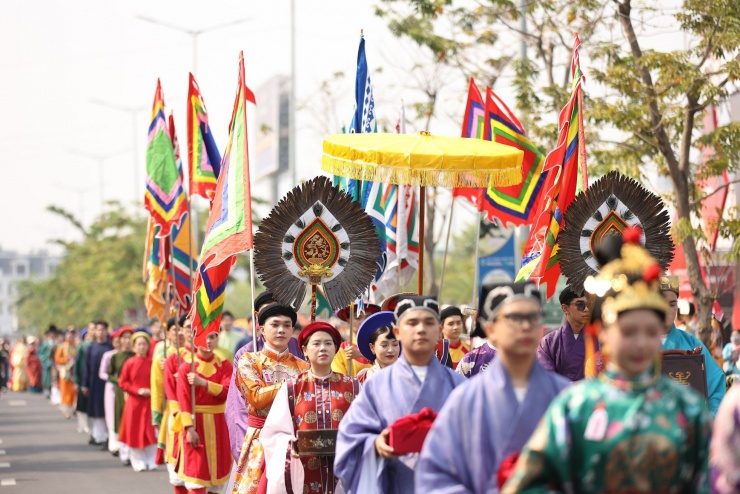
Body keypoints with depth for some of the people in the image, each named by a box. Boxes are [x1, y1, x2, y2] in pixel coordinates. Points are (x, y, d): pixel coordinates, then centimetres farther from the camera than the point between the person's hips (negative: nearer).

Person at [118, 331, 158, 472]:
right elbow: (122, 383, -1)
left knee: (150, 432, -1)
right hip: (134, 402, -1)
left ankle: (151, 461, 7)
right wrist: (137, 390, -11)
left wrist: (152, 391, -10)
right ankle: (138, 462, 12)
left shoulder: (152, 363, 0)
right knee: (135, 432, 2)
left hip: (150, 401, 1)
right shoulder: (129, 363, -3)